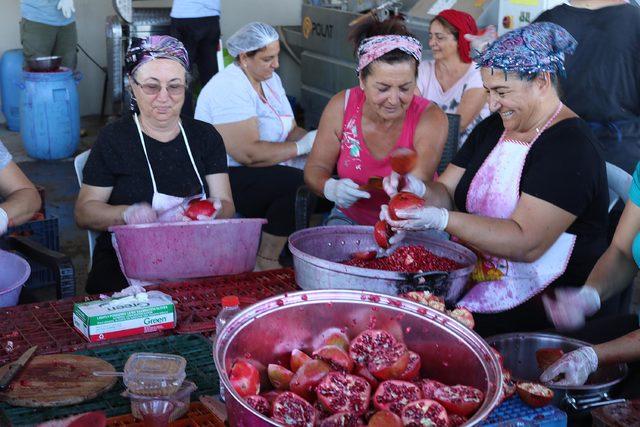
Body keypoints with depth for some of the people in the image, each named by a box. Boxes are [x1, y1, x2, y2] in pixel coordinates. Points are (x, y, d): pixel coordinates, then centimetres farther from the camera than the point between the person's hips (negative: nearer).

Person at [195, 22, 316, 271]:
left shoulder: (270, 79, 11)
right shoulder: (228, 89, -18)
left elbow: (290, 130, 10)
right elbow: (248, 153, -26)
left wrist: (313, 139, -11)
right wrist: (302, 146, -20)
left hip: (262, 174, 9)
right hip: (226, 180, -9)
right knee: (297, 183, -29)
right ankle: (266, 264, -14)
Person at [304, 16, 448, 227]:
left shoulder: (431, 118, -17)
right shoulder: (341, 107, -10)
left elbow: (417, 184, -29)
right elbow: (316, 167, -1)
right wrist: (330, 188, -24)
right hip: (350, 218, 1)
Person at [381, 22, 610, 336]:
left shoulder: (570, 147, -14)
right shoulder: (494, 127, 13)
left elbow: (527, 243, -22)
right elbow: (447, 191, 10)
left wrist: (441, 220, -29)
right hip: (468, 280, 7)